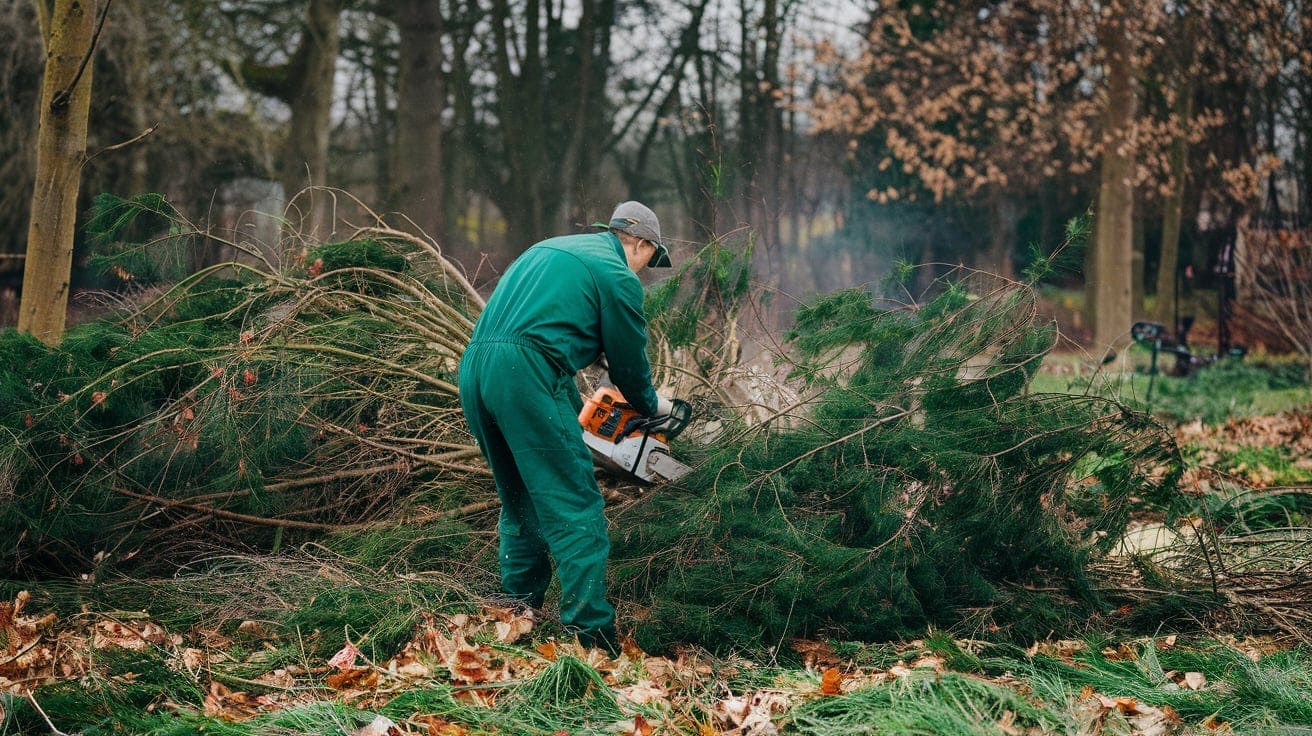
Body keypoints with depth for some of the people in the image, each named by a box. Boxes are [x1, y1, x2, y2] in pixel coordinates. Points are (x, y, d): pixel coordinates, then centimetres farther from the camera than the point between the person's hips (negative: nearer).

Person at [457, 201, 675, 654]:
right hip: (527, 374, -8)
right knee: (576, 511, -5)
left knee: (520, 503, 22)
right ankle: (593, 637, -10)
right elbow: (630, 362, 11)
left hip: (474, 367, 8)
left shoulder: (549, 248, 28)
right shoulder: (618, 276, 5)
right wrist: (652, 406, 32)